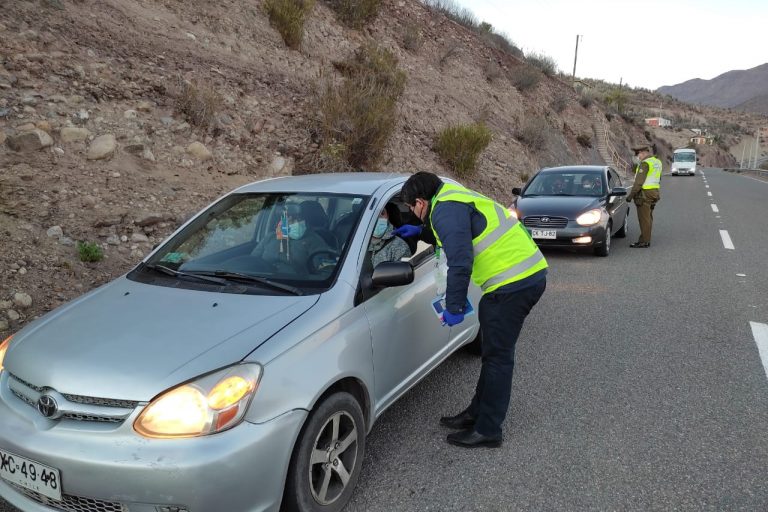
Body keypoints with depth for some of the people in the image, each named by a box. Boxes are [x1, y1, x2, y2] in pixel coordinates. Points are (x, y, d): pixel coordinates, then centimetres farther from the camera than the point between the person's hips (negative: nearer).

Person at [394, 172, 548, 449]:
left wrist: (454, 308, -14)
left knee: (497, 356, -2)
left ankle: (487, 430, 9)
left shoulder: (446, 209, -13)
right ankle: (477, 414, 30)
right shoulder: (456, 197, 19)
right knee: (494, 352, 17)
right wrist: (421, 230, 40)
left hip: (513, 283, -11)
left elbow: (460, 262, -22)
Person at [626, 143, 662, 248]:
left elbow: (639, 181, -21)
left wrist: (631, 195, -18)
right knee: (648, 218, 13)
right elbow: (658, 179, 19)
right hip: (654, 192, 10)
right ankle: (646, 240, 18)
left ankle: (644, 241, -3)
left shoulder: (645, 163, -16)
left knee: (644, 218, -6)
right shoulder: (657, 162, 15)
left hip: (644, 193, -10)